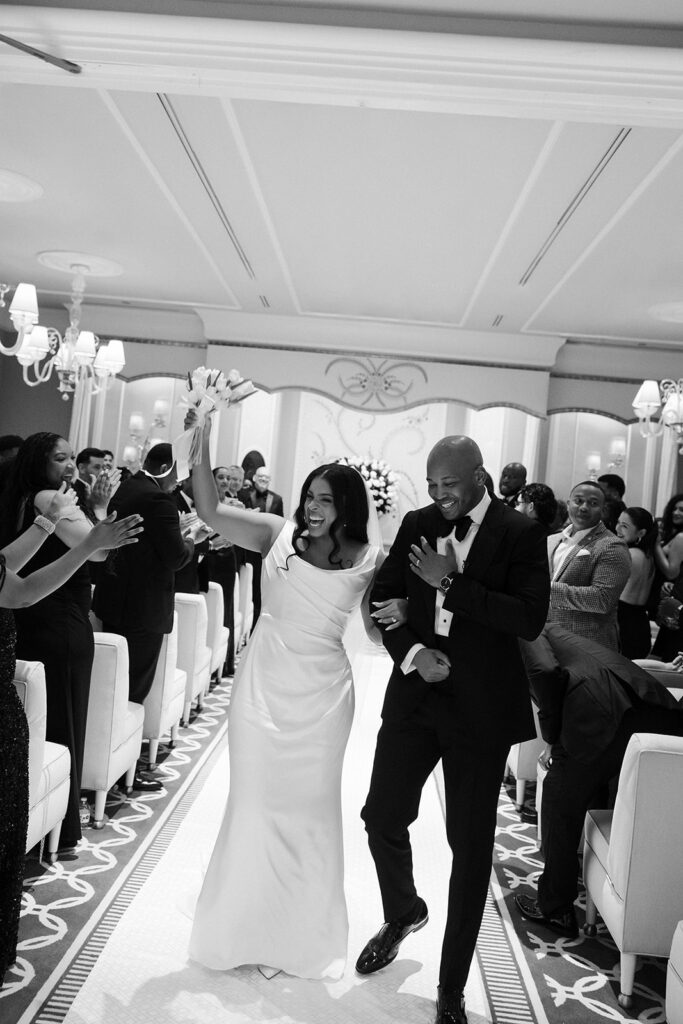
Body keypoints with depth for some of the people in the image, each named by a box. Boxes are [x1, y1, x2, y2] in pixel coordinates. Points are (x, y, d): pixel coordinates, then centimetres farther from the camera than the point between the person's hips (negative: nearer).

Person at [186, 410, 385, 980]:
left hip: (321, 697, 0)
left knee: (309, 806, 12)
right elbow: (210, 511, -10)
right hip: (262, 687, 1)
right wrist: (200, 440, -18)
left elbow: (378, 631, 4)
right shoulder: (279, 534, -4)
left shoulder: (369, 560, -4)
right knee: (253, 801, 12)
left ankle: (303, 936, 34)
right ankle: (245, 926, 33)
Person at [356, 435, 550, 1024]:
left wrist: (452, 582, -24)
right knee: (383, 816, 11)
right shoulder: (417, 526, 4)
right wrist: (412, 652, -9)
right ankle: (403, 913, 43)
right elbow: (383, 599, 8)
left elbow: (530, 619, -19)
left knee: (471, 844, 5)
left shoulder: (520, 534, -9)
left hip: (480, 708, -4)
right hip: (415, 693, 4)